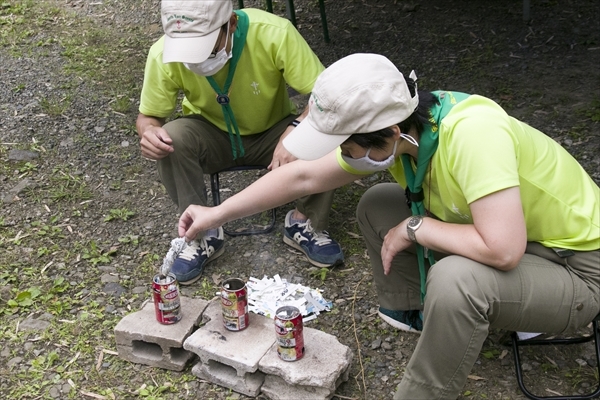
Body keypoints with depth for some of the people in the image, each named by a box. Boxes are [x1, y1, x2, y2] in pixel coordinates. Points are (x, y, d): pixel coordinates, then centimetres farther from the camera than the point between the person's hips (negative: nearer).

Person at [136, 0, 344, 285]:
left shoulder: (275, 33, -30)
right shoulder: (164, 54, -24)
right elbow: (148, 115, -9)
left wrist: (295, 131, -45)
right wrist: (149, 131, -33)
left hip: (273, 133, 0)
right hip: (212, 137, 1)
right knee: (172, 138, -31)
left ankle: (304, 223, -4)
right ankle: (204, 234, -8)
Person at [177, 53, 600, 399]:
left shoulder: (472, 134, -36)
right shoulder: (398, 132, -12)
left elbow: (502, 249, -41)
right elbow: (304, 176, -2)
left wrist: (414, 229, -25)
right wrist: (218, 213, 1)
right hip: (497, 235, 7)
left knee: (456, 278, -35)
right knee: (377, 205, 1)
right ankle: (412, 310, 17)